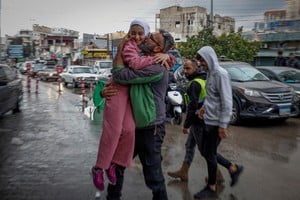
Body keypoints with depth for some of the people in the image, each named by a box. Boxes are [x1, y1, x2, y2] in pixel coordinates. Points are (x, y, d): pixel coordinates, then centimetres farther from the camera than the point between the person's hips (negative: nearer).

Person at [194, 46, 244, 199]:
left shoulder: (220, 73, -17)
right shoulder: (210, 73, 10)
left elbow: (227, 101, -21)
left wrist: (223, 125, -21)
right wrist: (204, 107, 9)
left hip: (216, 122, -9)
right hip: (208, 120, 9)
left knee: (210, 154, 4)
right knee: (206, 152, 16)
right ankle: (234, 169, 31)